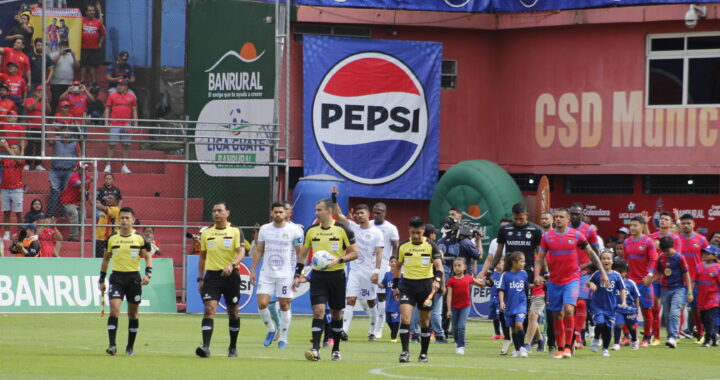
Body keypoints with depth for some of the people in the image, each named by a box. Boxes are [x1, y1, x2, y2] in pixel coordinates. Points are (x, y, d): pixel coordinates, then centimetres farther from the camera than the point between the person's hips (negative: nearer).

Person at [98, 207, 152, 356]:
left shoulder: (140, 238, 0)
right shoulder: (112, 238, 4)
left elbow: (148, 256, 3)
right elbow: (106, 259, 13)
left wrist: (148, 274, -13)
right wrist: (102, 280, 12)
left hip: (134, 277, 0)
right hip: (117, 276, 0)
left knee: (133, 314, 8)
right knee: (114, 309, -16)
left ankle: (130, 346, 20)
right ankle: (112, 345, -19)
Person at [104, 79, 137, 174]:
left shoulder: (131, 97, 10)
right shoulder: (112, 96, 7)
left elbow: (134, 111, 14)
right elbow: (107, 109, 7)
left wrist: (135, 124, 8)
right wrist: (106, 122, -2)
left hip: (126, 125, 2)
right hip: (114, 124, -2)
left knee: (126, 145, 3)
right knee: (111, 145, -3)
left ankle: (124, 166, 8)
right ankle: (108, 165, 1)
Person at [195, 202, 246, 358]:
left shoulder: (235, 231, -2)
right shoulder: (206, 233, 8)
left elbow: (241, 253, -12)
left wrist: (231, 265, -31)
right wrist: (200, 279, 10)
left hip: (230, 275, -1)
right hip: (212, 275, 1)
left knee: (233, 312, 9)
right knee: (209, 309, -15)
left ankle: (233, 348, 24)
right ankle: (206, 346, -24)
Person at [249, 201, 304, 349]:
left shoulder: (294, 230, -4)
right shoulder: (264, 229, 6)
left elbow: (300, 253, 1)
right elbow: (258, 251, 13)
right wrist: (253, 270, 8)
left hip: (286, 275, -3)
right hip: (266, 274, 3)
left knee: (284, 305, 1)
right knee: (262, 303, -7)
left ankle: (283, 338, 13)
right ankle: (271, 330, 17)